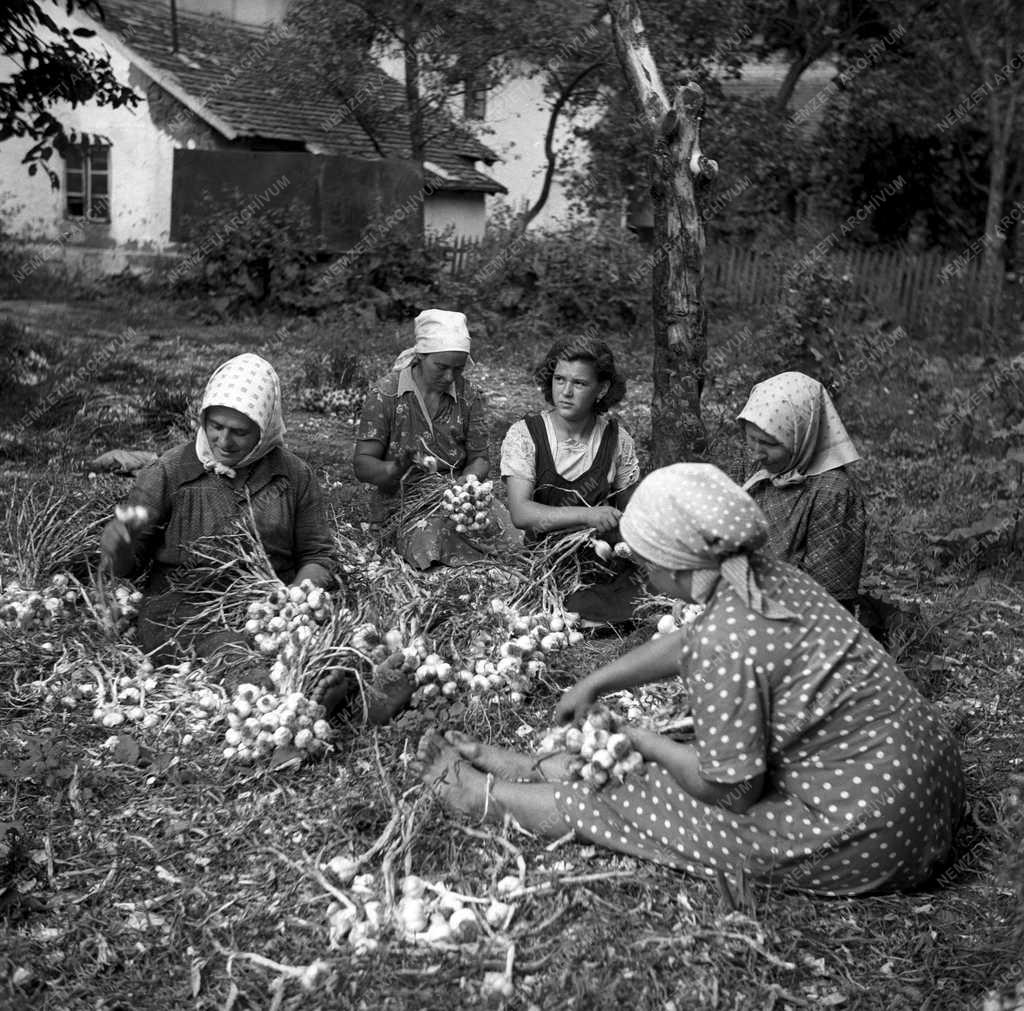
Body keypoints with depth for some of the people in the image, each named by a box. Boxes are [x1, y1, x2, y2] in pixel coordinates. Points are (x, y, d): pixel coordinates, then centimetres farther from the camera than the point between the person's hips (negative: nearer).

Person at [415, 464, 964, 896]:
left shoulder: (726, 640, -27)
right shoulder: (770, 578, 1)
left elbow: (731, 791, -19)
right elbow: (684, 646, 19)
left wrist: (641, 741, -4)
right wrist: (594, 684, 25)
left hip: (858, 838, -8)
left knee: (621, 798, 5)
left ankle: (486, 796, 25)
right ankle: (526, 769, 33)